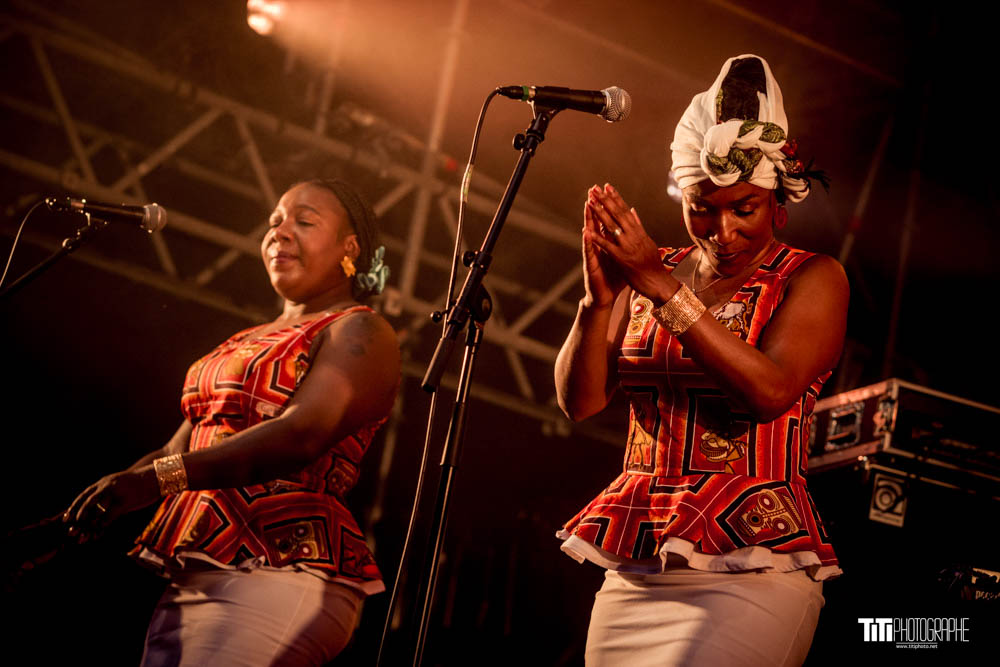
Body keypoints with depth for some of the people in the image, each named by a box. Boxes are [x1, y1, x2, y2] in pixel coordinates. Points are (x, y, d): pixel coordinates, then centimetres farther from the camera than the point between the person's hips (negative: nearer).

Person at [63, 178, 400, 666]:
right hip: (188, 576, 8)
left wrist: (159, 478, -28)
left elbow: (302, 434, -18)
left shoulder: (359, 332, -1)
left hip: (279, 573, -8)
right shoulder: (246, 343, 26)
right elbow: (182, 447, 23)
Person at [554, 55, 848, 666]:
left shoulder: (812, 279, 1)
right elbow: (580, 400, 4)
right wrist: (600, 298, -13)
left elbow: (771, 390, -17)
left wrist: (662, 287, -19)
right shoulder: (650, 272, 11)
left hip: (751, 568, -4)